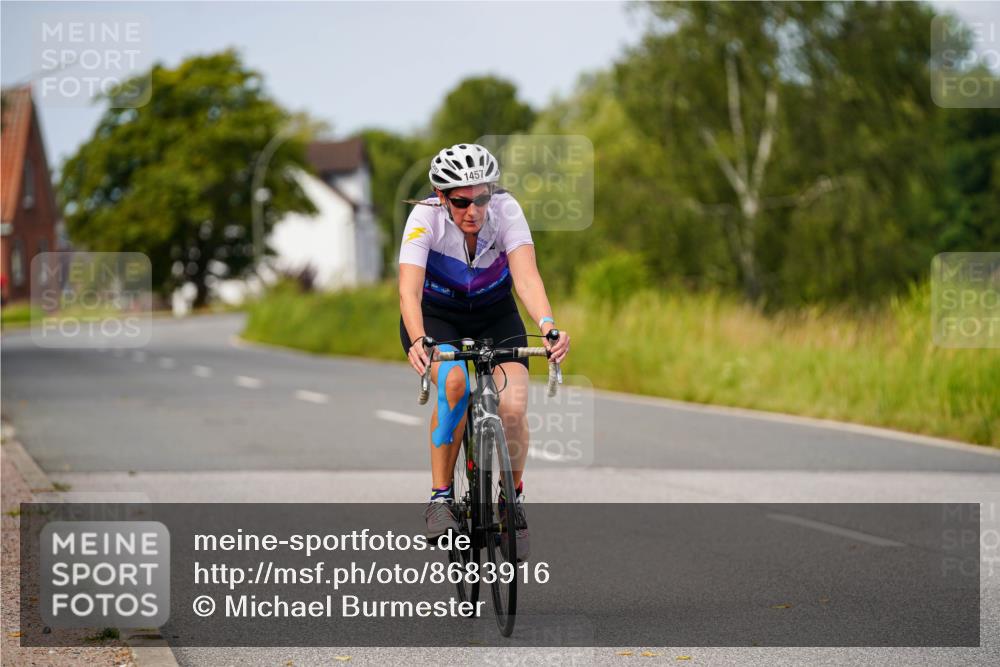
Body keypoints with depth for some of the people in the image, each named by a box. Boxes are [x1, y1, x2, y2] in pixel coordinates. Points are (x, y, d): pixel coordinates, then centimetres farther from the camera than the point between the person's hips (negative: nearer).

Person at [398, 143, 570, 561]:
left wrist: (547, 325, -54)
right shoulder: (425, 218, -27)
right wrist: (418, 341, -56)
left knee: (512, 408, -20)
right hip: (435, 316, -2)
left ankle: (513, 499, 7)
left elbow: (526, 275, -35)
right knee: (455, 382, -33)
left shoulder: (506, 210, -24)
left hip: (494, 315, 2)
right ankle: (440, 497, -19)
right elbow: (409, 290, -37)